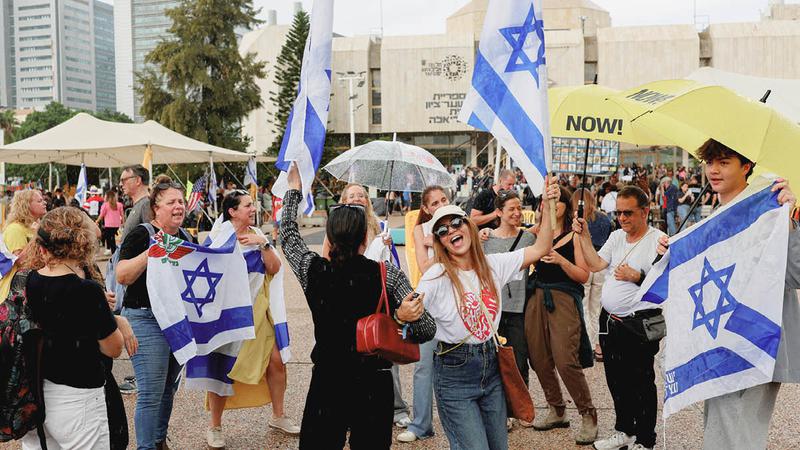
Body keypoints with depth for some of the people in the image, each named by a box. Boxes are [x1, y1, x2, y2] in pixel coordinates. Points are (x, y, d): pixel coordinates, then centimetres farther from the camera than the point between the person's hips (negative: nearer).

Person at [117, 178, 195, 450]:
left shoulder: (186, 237, 11)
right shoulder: (142, 234, -9)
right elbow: (122, 276, -18)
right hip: (147, 320, -7)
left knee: (169, 389, 16)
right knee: (151, 394, -6)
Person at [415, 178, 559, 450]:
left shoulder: (493, 265, 2)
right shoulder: (436, 278, -13)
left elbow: (540, 249, 5)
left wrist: (547, 206, -3)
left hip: (491, 365, 6)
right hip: (454, 373, -5)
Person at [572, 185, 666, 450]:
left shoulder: (659, 240, -12)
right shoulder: (616, 237, 10)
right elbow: (595, 265, 1)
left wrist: (637, 278, -25)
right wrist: (584, 236, -5)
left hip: (639, 323, -7)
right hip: (610, 320, 7)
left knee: (641, 383, 5)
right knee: (616, 380, 18)